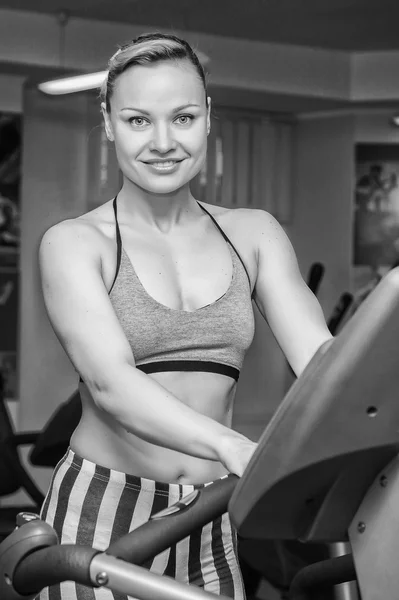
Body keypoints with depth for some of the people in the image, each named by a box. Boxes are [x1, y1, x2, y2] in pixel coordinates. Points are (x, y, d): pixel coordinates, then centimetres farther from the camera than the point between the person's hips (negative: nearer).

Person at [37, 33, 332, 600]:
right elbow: (111, 382, -20)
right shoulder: (74, 243, -4)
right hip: (102, 516, -3)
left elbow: (320, 356, -7)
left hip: (213, 529, 3)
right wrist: (234, 448, -37)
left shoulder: (252, 234, 7)